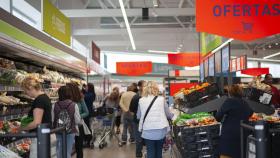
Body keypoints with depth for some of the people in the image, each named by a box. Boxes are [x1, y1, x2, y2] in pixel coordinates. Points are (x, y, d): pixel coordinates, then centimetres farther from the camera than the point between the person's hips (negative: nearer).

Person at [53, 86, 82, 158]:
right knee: (68, 151, 6)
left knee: (59, 151, 16)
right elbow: (78, 121, -10)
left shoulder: (55, 105, -8)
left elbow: (52, 119, -3)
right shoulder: (74, 105, -13)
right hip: (70, 131, -2)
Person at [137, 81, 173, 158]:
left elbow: (138, 116, 10)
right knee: (159, 152, 15)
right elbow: (168, 114, 8)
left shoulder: (141, 100, 1)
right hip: (160, 130, 0)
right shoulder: (161, 99, -1)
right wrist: (172, 115, 29)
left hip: (147, 131, 0)